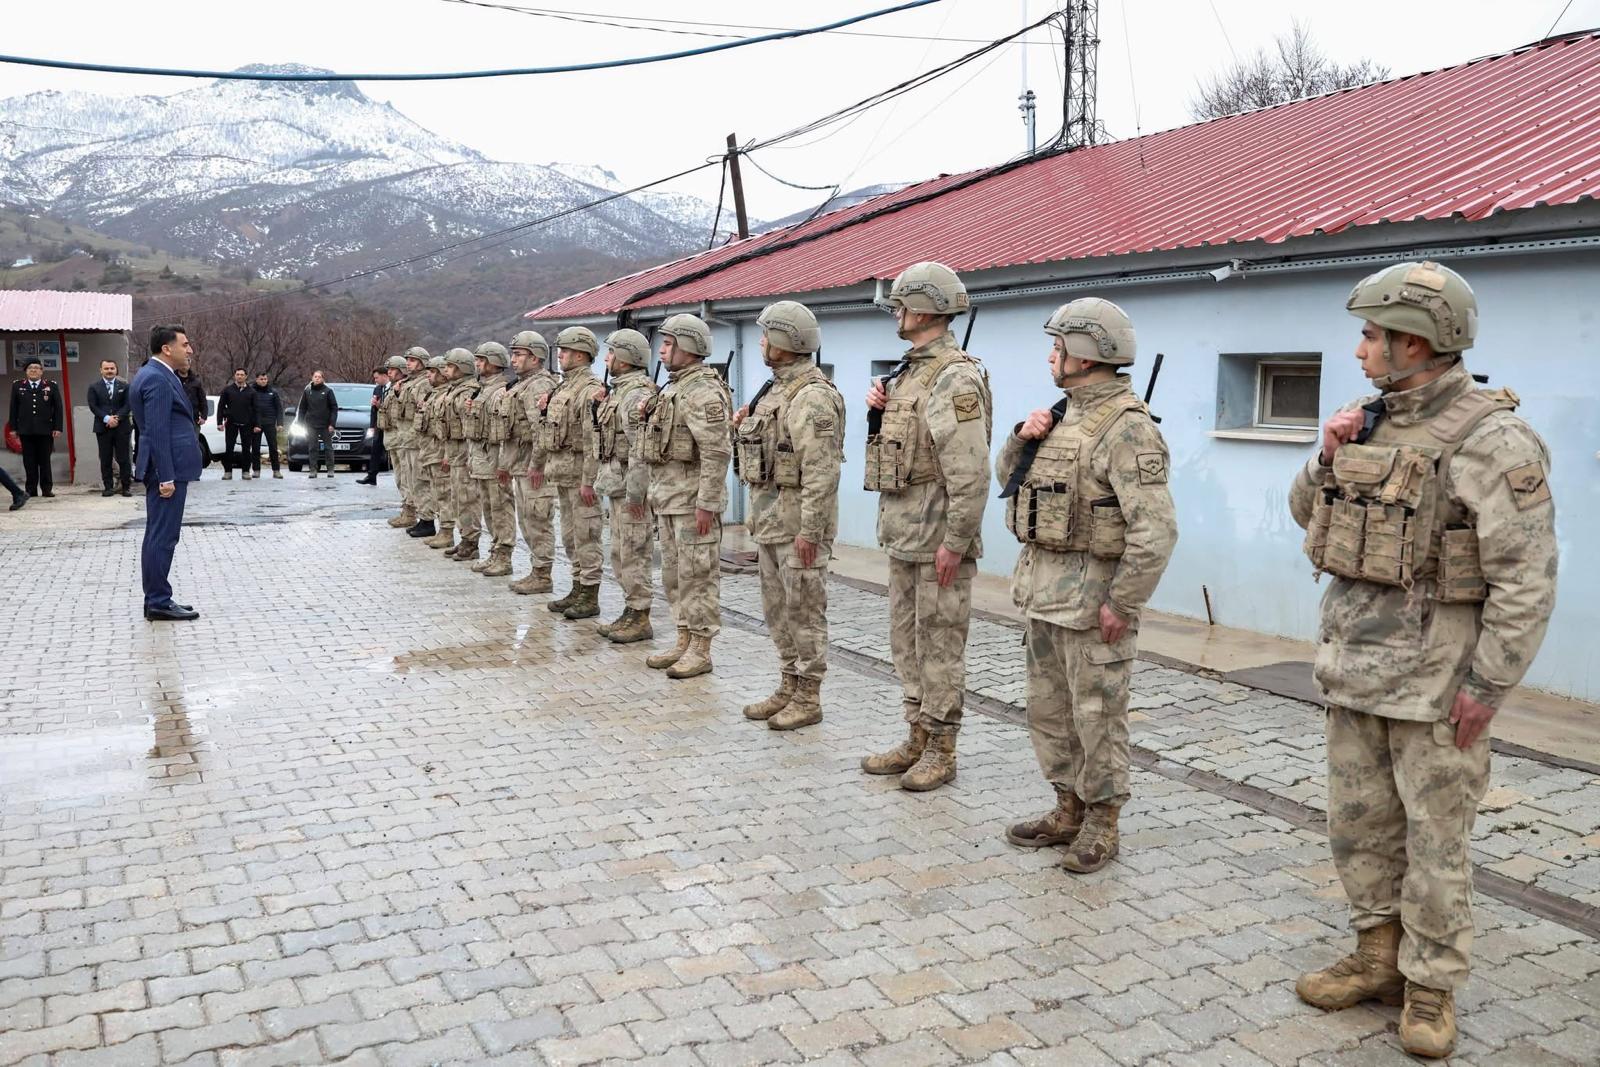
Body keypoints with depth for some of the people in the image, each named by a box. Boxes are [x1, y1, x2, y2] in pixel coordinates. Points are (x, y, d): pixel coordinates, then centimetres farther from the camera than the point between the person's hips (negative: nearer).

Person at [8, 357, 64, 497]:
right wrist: (13, 428, 4)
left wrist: (58, 427, -4)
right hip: (26, 430, 1)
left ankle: (47, 489, 8)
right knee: (29, 461, 3)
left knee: (45, 460, 3)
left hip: (45, 430, -1)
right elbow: (13, 408, 9)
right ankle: (31, 490, 6)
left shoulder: (51, 386, 6)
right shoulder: (17, 386, 9)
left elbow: (58, 408, 3)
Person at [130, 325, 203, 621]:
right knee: (162, 537, -6)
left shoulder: (156, 375, 15)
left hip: (168, 467, 11)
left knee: (159, 537, 14)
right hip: (167, 468, -11)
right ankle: (159, 603, -1)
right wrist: (166, 477, -22)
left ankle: (157, 600, 21)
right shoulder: (157, 379, -16)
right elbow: (157, 432, -21)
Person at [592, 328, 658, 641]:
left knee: (634, 554, -5)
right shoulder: (620, 391, 16)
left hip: (630, 487, -11)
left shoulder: (637, 394, -17)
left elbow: (641, 449, -22)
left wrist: (635, 493, -23)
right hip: (617, 485, 11)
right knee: (620, 554, 14)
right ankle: (630, 613, 22)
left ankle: (640, 619, 2)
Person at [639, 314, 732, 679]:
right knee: (673, 575, 14)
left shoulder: (704, 391, -17)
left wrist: (706, 504, -24)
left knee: (698, 575, -3)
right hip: (668, 496, 10)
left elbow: (716, 452, -22)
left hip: (693, 498, -10)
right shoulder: (673, 387, 15)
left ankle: (701, 649, 5)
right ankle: (684, 641, 23)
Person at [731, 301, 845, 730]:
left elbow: (822, 470, -23)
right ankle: (789, 687, 26)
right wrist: (749, 425, 9)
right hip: (769, 516, 10)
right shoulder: (775, 389, 14)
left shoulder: (813, 396, -18)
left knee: (804, 609, -1)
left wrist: (809, 530, -25)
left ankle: (808, 698, 8)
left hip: (798, 517, -10)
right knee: (777, 608, 15)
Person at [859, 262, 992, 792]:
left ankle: (941, 750, 12)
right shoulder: (909, 371, 13)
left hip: (937, 539, -10)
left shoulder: (954, 377, -18)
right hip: (902, 535, 10)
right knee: (906, 641, 16)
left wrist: (956, 542, -23)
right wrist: (879, 410, 4)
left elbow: (971, 472, -23)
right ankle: (917, 738, 27)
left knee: (939, 646, 1)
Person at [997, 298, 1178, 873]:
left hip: (1090, 597, -9)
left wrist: (1123, 604, -21)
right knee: (1048, 709, 17)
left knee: (1096, 717, 4)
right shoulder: (1064, 413, 11)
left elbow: (1156, 530, -24)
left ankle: (1102, 825, 18)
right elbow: (1009, 477, 19)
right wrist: (1024, 436, -1)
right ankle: (1069, 810, 31)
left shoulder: (1127, 428, -18)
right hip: (1043, 589, 9)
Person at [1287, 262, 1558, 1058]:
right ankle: (1380, 957, 31)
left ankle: (1431, 987, 21)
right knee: (1359, 826, 15)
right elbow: (1308, 514, 17)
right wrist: (1328, 459, -3)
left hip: (1436, 681, -7)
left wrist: (1487, 684, -17)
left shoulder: (1493, 440, -16)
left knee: (1434, 840, 6)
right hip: (1354, 665, 7)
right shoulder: (1373, 422, 7)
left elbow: (1526, 578, -18)